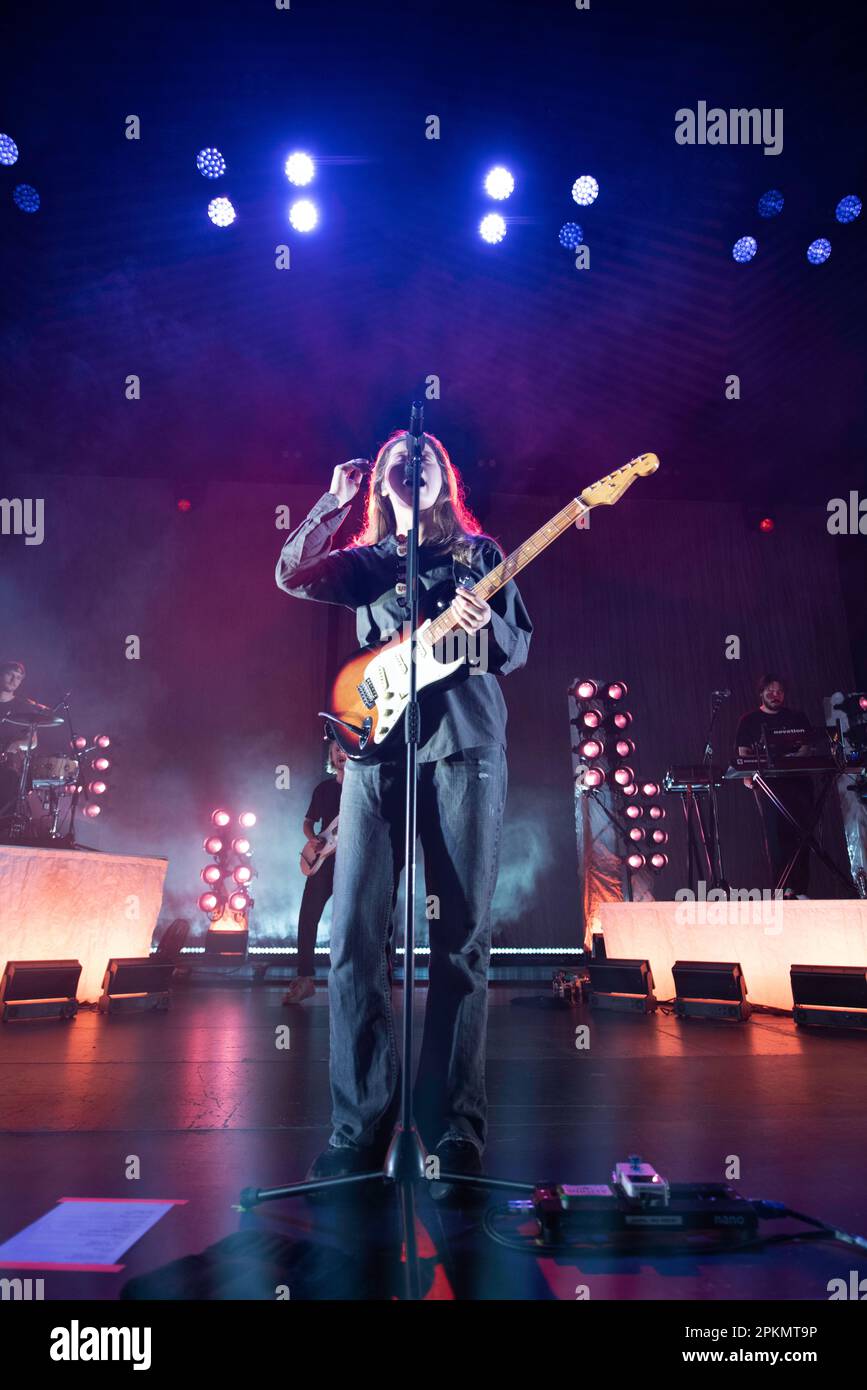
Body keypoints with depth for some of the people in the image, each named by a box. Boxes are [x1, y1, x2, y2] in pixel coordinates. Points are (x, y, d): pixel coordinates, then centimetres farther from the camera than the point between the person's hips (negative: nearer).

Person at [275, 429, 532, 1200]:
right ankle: (362, 1125, 9)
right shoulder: (366, 559, 20)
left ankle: (455, 1130, 9)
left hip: (465, 743, -1)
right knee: (354, 936, -4)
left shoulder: (479, 551, 17)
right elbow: (291, 576, 5)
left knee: (462, 938, -2)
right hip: (377, 745, 2)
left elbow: (520, 646, 11)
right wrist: (333, 502, 3)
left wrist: (484, 624, -10)